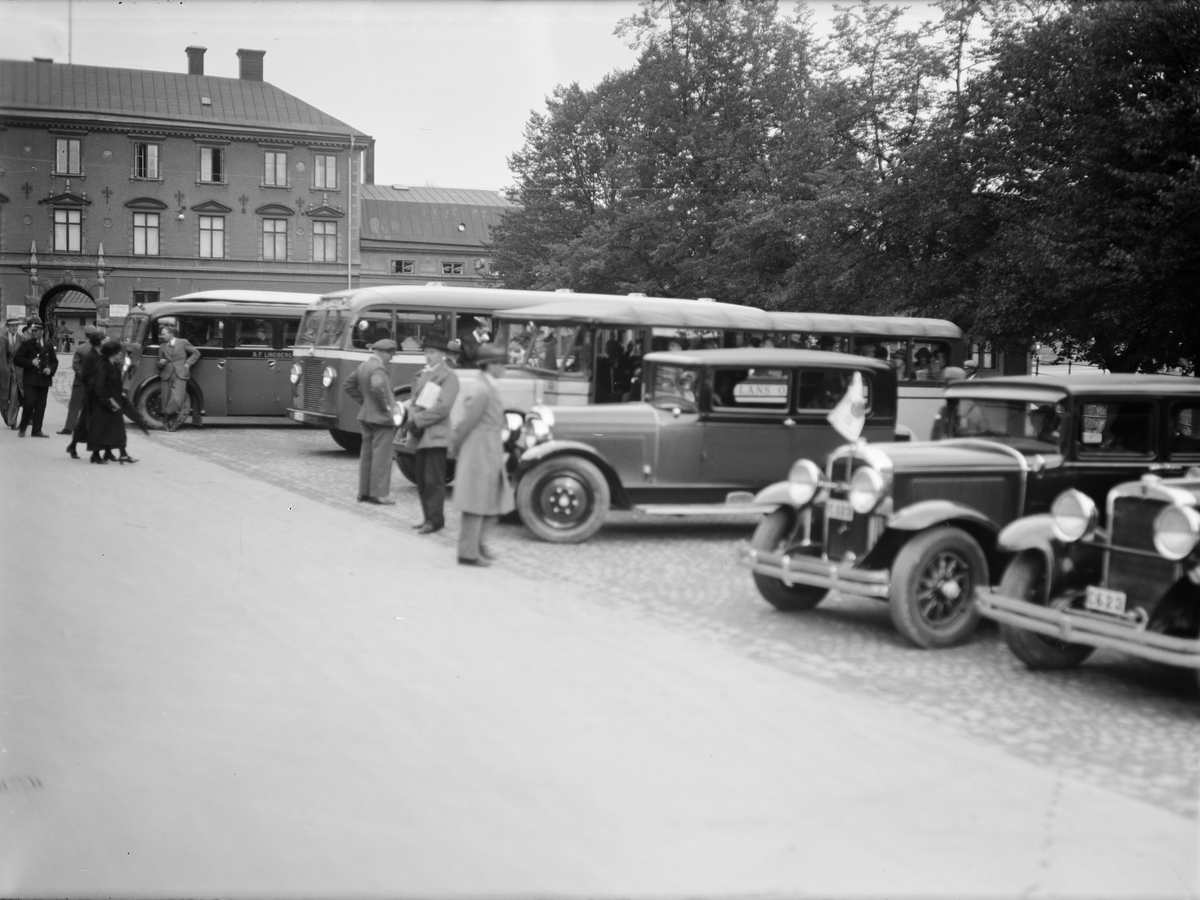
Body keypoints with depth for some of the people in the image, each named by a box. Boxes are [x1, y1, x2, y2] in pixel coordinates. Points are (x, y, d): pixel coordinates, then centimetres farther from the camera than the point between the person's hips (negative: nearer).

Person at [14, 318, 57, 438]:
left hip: (44, 380, 3)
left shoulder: (48, 346, 10)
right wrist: (31, 362, -15)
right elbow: (17, 359, -4)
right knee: (29, 403, -10)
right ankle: (22, 428, 7)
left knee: (41, 406, 4)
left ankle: (37, 430, 10)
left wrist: (51, 369, -3)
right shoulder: (27, 344, 1)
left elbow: (54, 361, 16)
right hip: (30, 379, -3)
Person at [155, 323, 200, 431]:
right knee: (166, 401, 1)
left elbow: (196, 353, 11)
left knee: (176, 399, -17)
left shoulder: (183, 342, 4)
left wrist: (188, 363, 0)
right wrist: (160, 363, -6)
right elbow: (160, 364, 18)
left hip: (180, 376, -3)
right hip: (167, 376, 3)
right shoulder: (162, 347, 13)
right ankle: (168, 423, 14)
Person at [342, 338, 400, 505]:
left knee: (367, 455, 12)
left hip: (366, 416, 9)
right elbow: (377, 386, -39)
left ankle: (364, 492, 17)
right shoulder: (378, 368, -19)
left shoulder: (363, 365, 9)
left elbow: (347, 385, 18)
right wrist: (386, 406, -24)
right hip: (382, 418, -9)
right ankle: (378, 494, -1)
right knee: (381, 456, -3)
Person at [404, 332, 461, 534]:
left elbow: (441, 408, -15)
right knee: (421, 479, 10)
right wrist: (412, 421, -5)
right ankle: (428, 517, 18)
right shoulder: (421, 375, 16)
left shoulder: (448, 377, -7)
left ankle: (435, 519, -1)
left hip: (435, 435, -7)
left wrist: (417, 421, -15)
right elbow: (414, 401, 14)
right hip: (419, 436, 7)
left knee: (433, 480, -6)